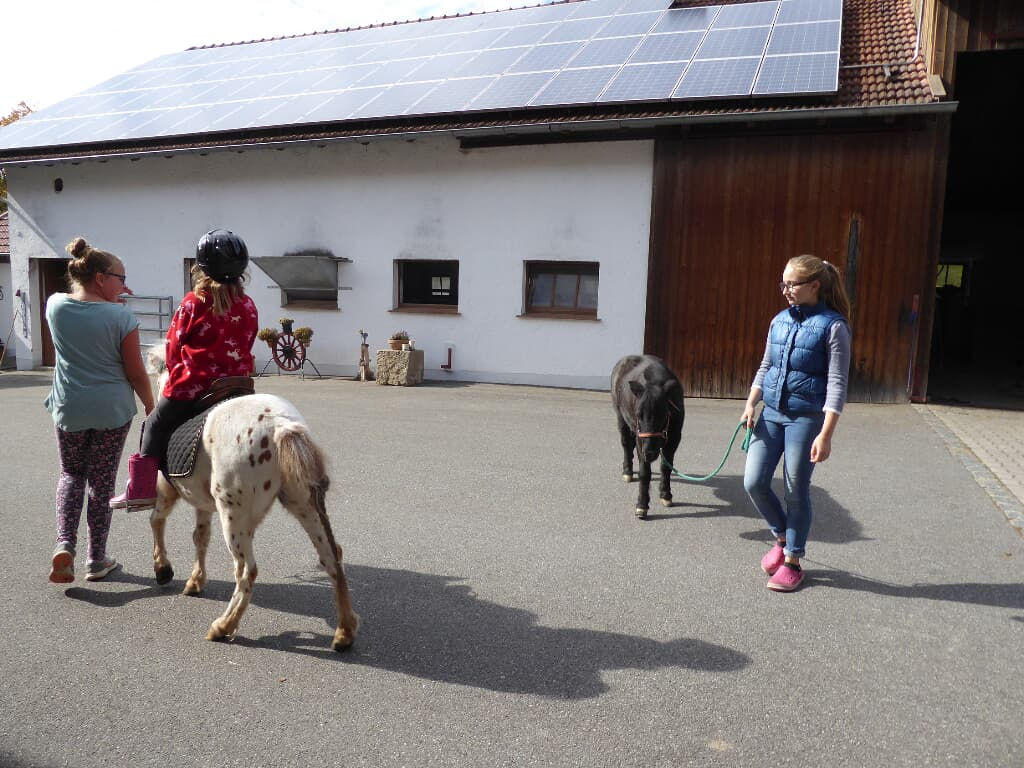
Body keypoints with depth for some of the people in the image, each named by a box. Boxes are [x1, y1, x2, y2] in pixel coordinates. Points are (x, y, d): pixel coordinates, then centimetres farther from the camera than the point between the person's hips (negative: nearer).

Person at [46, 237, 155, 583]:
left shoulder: (55, 306, -3)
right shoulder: (122, 316, -14)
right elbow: (136, 373, -10)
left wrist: (112, 298, 16)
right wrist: (152, 408, 2)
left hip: (68, 409, 3)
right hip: (112, 411, -3)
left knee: (71, 475, 23)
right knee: (102, 482, 9)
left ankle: (64, 543, 5)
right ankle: (97, 560, 19)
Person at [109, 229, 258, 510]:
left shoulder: (192, 303, -7)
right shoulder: (249, 307, 3)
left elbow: (173, 347, 1)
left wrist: (177, 371, 19)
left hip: (190, 385, -4)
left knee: (155, 426, 14)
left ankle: (141, 489, 15)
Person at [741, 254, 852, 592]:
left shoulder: (833, 326, -9)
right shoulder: (780, 320, 8)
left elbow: (837, 384, -12)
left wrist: (826, 434, -18)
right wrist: (750, 404, 2)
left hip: (806, 418, -5)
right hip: (771, 414, 5)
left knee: (796, 492, 4)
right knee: (754, 482, 1)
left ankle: (791, 562, 22)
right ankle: (782, 537, 28)